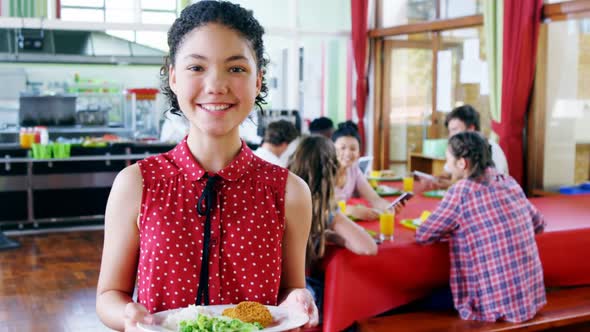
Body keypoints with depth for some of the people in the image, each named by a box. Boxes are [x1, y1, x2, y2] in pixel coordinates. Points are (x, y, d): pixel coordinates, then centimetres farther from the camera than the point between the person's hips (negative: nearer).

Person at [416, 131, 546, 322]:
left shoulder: (462, 190, -13)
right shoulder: (509, 182, 5)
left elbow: (423, 236, -5)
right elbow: (539, 225, 20)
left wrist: (453, 230, 12)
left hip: (496, 307, -7)